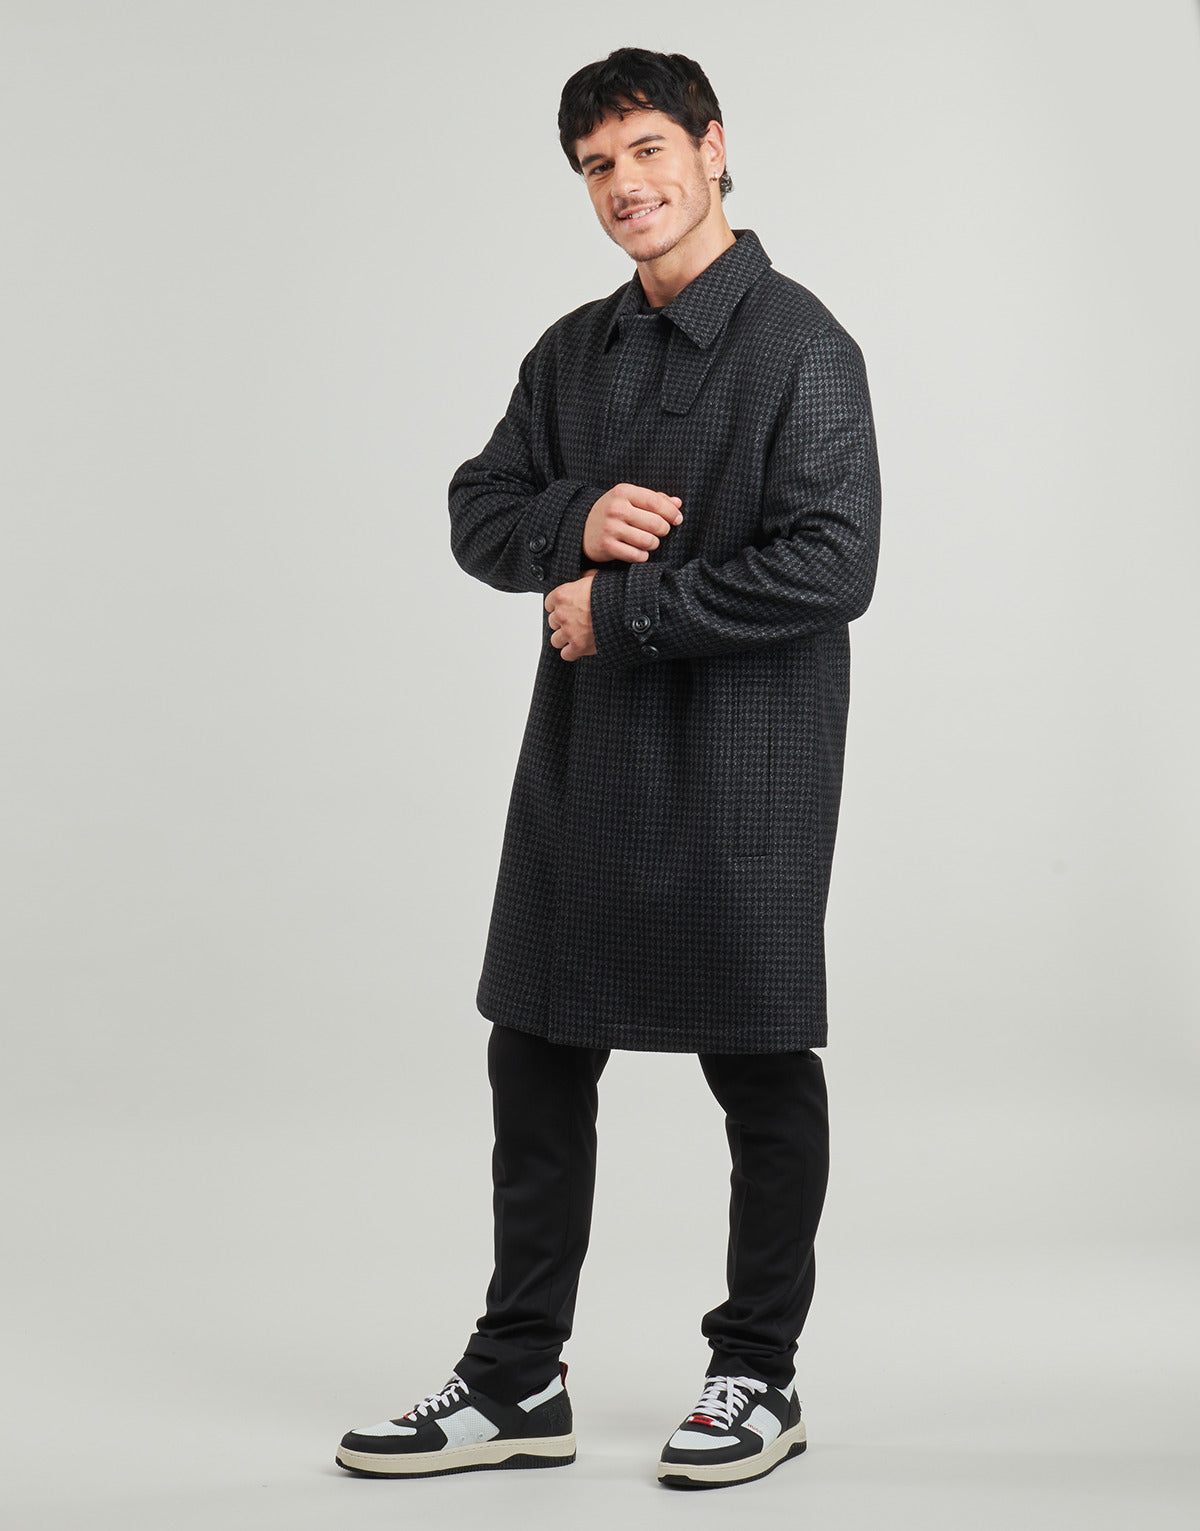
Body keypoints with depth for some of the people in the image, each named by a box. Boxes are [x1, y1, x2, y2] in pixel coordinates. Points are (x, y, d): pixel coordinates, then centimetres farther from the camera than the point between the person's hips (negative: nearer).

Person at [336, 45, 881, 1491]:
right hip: (583, 758, 7)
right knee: (536, 1063, 8)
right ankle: (518, 1385, 19)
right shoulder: (573, 351, 13)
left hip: (741, 770, -7)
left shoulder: (798, 345, -9)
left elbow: (831, 564, -18)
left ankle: (759, 1376, 19)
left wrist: (622, 604, -15)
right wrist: (577, 521, -10)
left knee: (762, 1073, 5)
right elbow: (477, 515, 12)